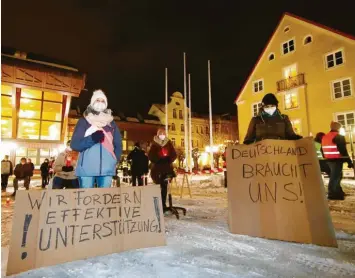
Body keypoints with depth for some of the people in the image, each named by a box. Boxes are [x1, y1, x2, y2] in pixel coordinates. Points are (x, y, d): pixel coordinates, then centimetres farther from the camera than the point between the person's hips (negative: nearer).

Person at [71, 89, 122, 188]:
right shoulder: (84, 121, 8)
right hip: (87, 168, -2)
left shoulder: (111, 123, 15)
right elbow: (74, 144, -2)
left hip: (107, 168, 2)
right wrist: (91, 138, -16)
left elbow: (118, 145, 11)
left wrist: (114, 160, -3)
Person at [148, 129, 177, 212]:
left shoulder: (169, 143, 6)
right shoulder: (154, 144, 1)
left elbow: (174, 154, 6)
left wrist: (169, 160, -9)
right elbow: (150, 155, -3)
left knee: (164, 186, 5)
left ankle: (163, 204, 13)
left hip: (167, 167, 2)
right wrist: (157, 160, -14)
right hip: (157, 168, -2)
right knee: (159, 186, -2)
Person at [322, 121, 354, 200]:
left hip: (329, 160, 8)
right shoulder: (339, 137, -11)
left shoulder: (324, 137, 13)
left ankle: (338, 192, 28)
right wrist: (349, 161, -11)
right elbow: (343, 151, -15)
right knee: (335, 176, -2)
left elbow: (323, 150, 17)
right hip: (337, 160, -8)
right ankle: (332, 194, 3)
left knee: (337, 175, 20)